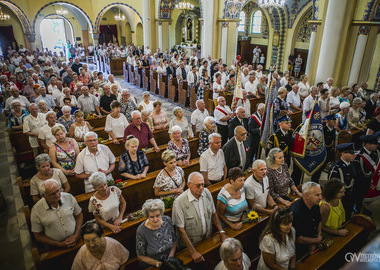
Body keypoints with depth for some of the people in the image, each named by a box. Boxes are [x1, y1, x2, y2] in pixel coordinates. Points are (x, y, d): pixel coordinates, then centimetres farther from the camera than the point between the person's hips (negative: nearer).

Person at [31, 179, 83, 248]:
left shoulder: (69, 197, -3)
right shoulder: (36, 210, -9)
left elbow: (79, 215, 9)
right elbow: (38, 236, -1)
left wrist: (76, 235, -4)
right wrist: (60, 244, -8)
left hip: (75, 239, 1)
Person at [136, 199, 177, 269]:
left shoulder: (167, 220, -10)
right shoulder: (141, 231, -20)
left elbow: (174, 241, 4)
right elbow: (141, 256, -8)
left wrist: (170, 257, -8)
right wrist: (158, 264, -14)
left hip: (169, 261, 3)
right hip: (150, 266, -3)